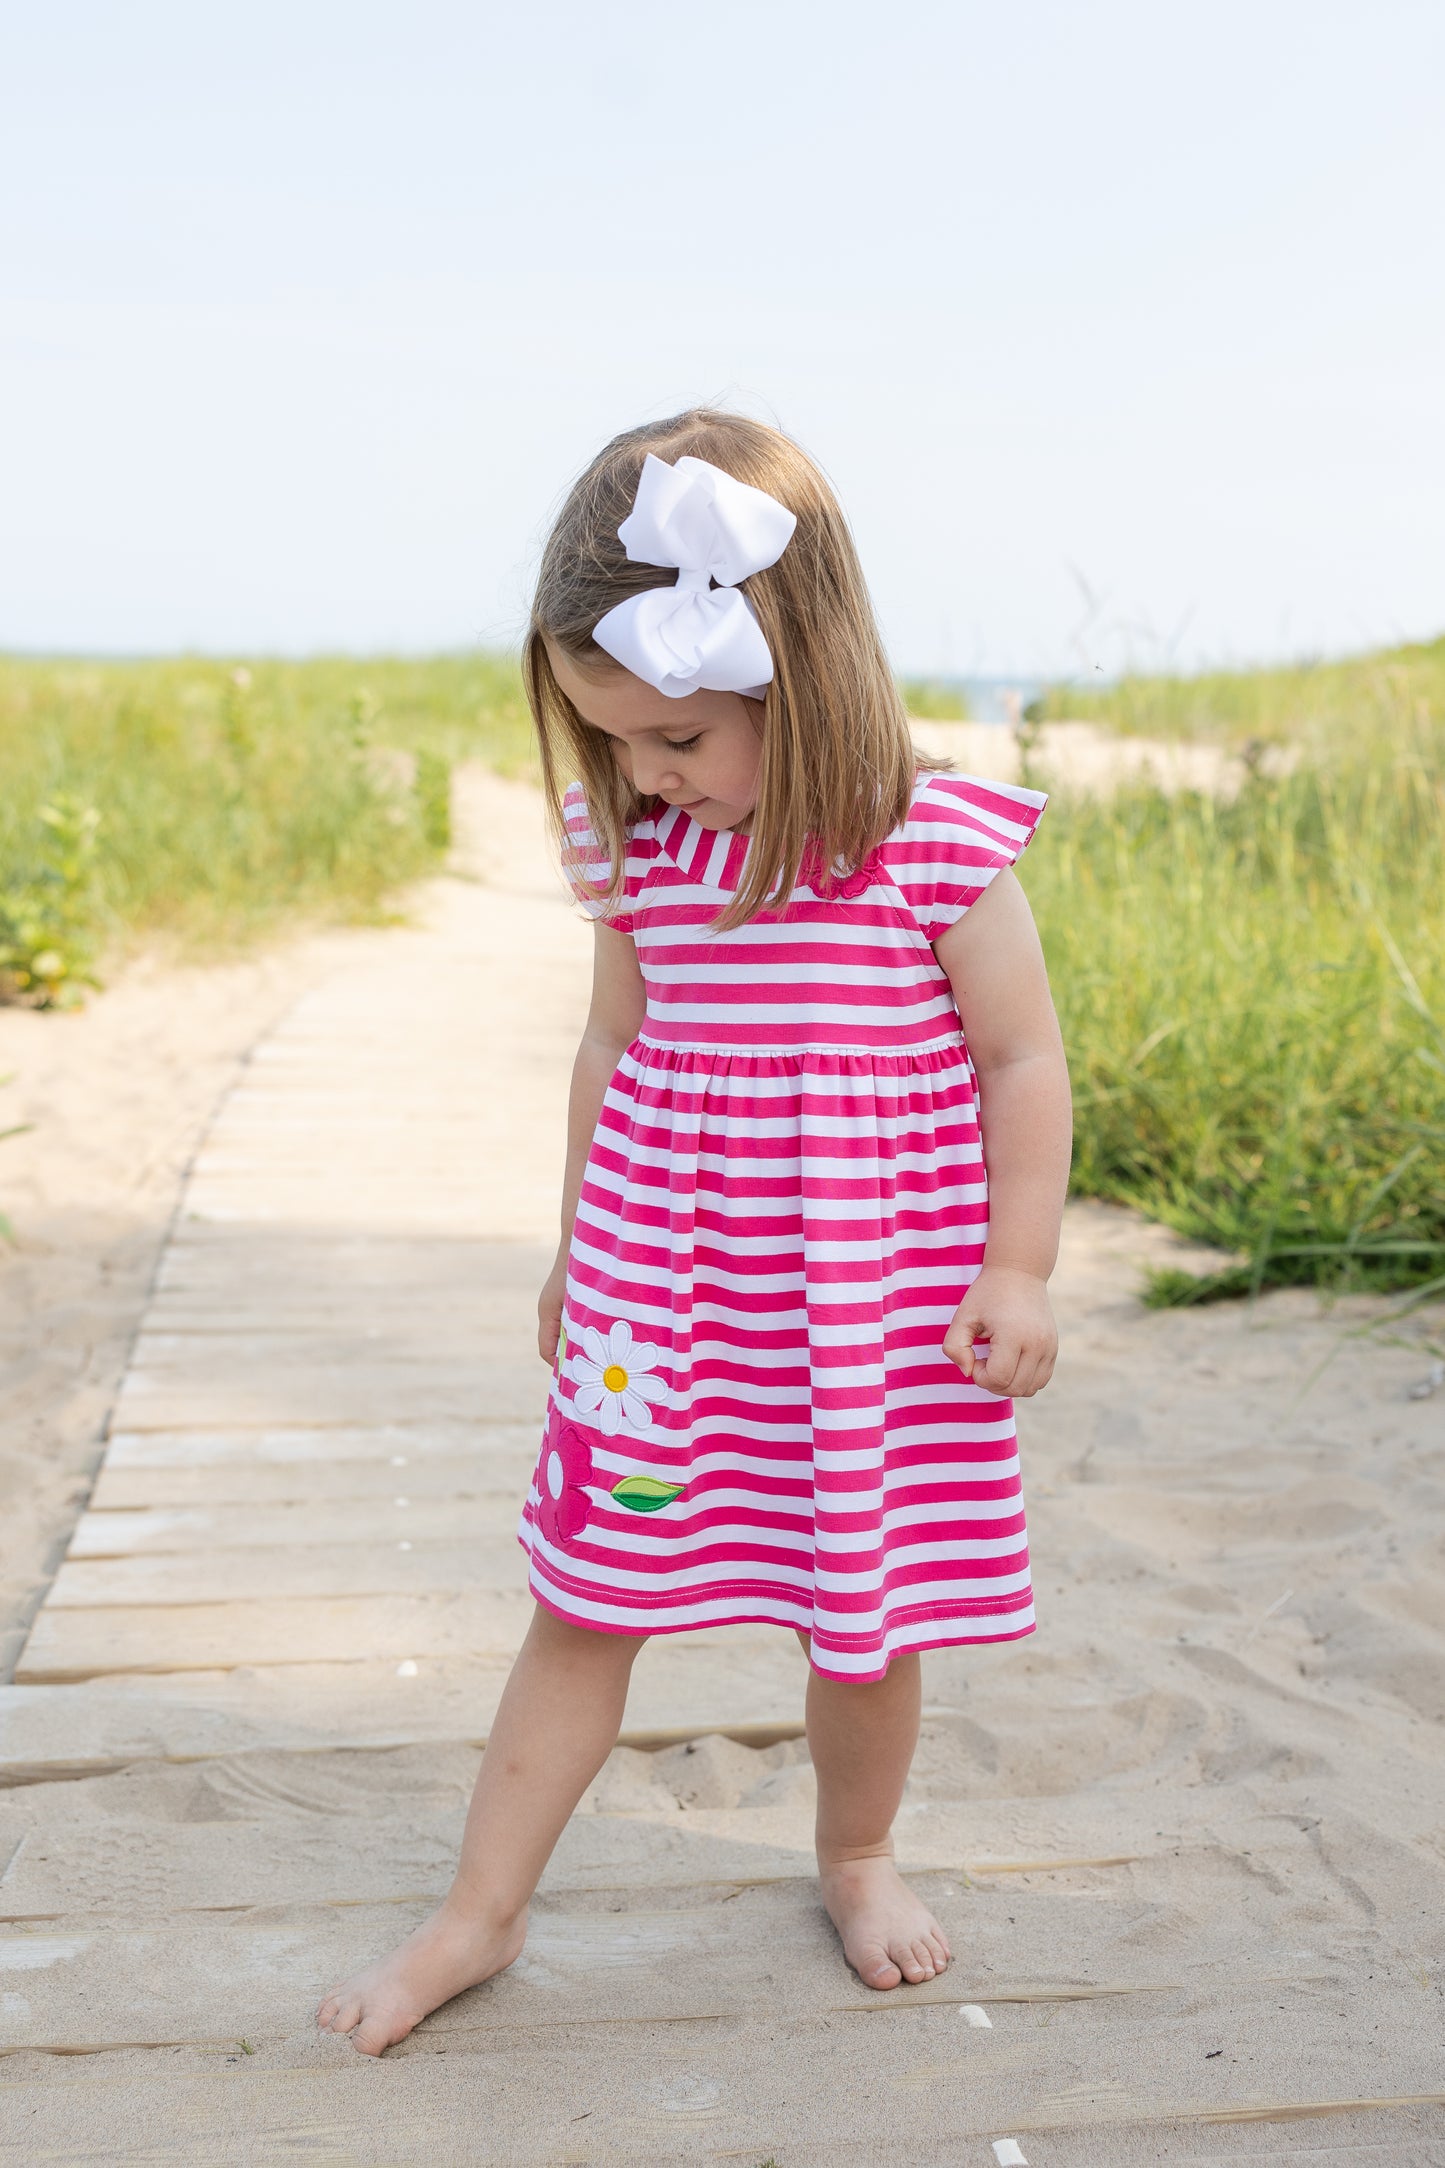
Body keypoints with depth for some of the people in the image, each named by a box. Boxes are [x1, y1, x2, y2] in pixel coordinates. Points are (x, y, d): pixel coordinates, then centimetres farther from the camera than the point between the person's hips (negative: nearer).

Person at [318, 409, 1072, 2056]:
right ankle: (479, 1916, 24)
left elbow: (1024, 1062, -6)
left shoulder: (934, 849, -14)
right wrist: (576, 1248, 17)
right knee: (584, 1599, 9)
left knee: (865, 1620, 12)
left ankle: (855, 1858, 41)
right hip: (660, 1297, 3)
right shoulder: (638, 849, -1)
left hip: (876, 1308, -3)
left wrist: (1018, 1270, -7)